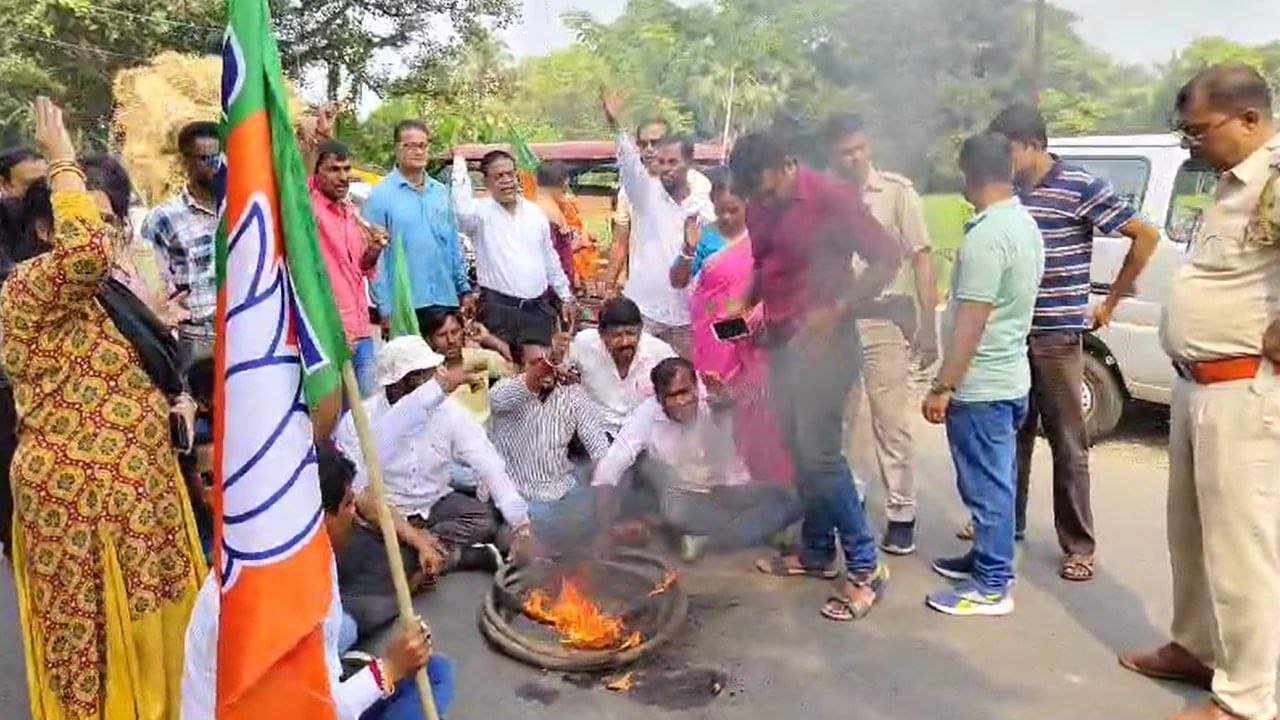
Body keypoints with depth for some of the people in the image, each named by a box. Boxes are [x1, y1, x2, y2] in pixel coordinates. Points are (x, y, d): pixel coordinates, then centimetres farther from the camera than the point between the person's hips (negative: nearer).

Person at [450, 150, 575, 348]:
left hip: (539, 307, 5)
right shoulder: (481, 212, -3)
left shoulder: (535, 212, 12)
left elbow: (549, 258, 18)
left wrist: (566, 296, 18)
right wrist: (459, 161, -21)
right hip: (499, 309, -4)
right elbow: (461, 210, -28)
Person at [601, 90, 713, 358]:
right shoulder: (645, 192, -3)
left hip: (685, 312, 2)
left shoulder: (704, 205, 2)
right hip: (644, 307, -2)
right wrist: (615, 125, -37)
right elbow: (629, 163, -22)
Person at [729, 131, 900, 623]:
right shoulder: (759, 208, 9)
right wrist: (745, 302, 5)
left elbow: (886, 258, -14)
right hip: (781, 341, 8)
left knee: (819, 452, -12)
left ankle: (865, 567, -2)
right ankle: (817, 551, 24)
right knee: (798, 450, 12)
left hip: (823, 341, -8)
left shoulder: (831, 197, -13)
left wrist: (836, 311, -20)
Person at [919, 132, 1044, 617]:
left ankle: (992, 585, 9)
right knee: (994, 481, 19)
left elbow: (971, 321, -25)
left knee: (986, 485, -1)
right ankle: (987, 558, 33)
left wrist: (943, 386, -20)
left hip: (981, 385, -10)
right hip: (1008, 377, 10)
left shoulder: (987, 235, -22)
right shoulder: (1024, 224, 10)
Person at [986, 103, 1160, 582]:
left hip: (1057, 336, -5)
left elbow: (1146, 236, -4)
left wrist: (1110, 303, -1)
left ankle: (1079, 546, 14)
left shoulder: (1080, 188, -8)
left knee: (1067, 444, 3)